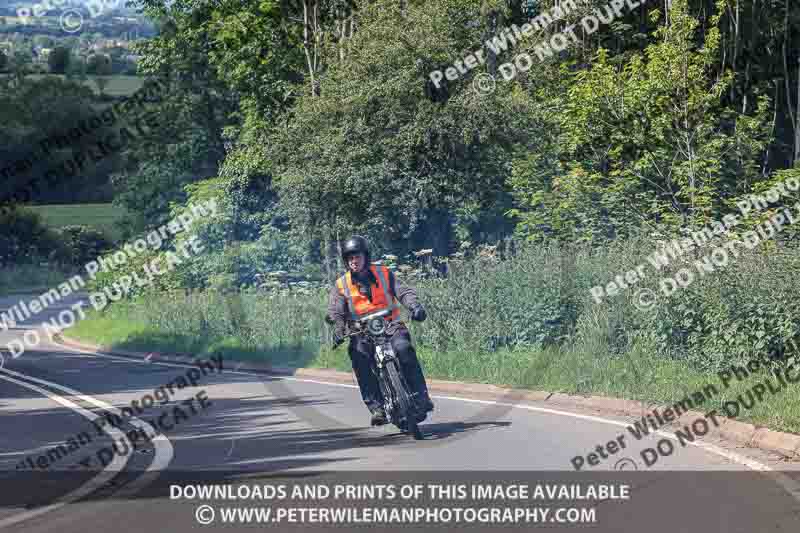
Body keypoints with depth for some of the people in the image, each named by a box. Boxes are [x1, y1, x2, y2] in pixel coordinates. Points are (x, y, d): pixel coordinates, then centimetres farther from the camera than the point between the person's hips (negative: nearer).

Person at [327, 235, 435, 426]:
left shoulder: (384, 274, 8)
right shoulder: (341, 285, 8)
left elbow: (404, 291, 0)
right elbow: (335, 312, 0)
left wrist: (414, 306, -21)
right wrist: (338, 331, -20)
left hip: (390, 325, 0)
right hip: (361, 332, 1)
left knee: (403, 348, -31)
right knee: (359, 356, -31)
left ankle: (421, 397, -25)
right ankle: (376, 407, -30)